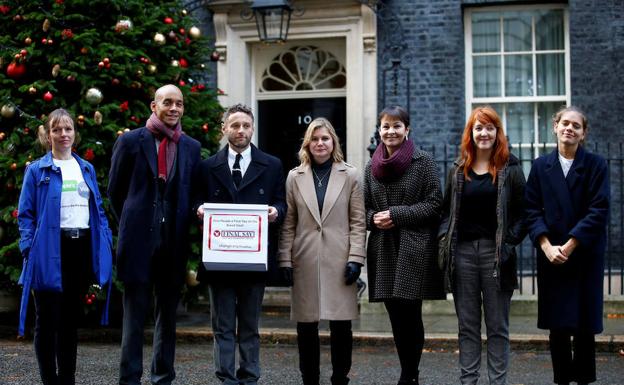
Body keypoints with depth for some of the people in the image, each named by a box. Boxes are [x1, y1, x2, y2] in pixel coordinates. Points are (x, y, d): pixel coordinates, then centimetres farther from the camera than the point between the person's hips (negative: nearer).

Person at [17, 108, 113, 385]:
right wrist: (29, 248, -14)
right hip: (50, 250, -5)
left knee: (72, 319, 13)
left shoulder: (86, 168, 14)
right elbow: (25, 214, -3)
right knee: (48, 320, 1)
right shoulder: (37, 170, 0)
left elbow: (98, 210, 15)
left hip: (82, 248, 5)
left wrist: (106, 242, 4)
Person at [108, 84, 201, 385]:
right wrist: (131, 224, 8)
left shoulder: (192, 147, 8)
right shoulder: (130, 141, 1)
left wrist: (186, 222, 3)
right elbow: (115, 190, 8)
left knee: (168, 313, 10)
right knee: (135, 313, 0)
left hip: (175, 242, 3)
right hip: (139, 239, -3)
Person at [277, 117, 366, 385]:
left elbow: (358, 222, 3)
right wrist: (285, 260, 1)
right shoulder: (295, 177, 9)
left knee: (341, 325, -1)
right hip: (305, 261, 1)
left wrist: (355, 258, -6)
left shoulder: (349, 176, 6)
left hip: (338, 261, -1)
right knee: (306, 326, 4)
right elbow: (288, 223, 8)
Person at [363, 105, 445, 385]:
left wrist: (397, 215, -14)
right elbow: (365, 207, 17)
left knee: (410, 314, -4)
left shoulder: (423, 162, -2)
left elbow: (434, 203, -6)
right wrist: (374, 218, -6)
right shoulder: (372, 167, 12)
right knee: (396, 316, 7)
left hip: (414, 249, -4)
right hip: (383, 250, 4)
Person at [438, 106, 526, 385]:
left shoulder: (510, 169, 1)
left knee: (497, 326, 4)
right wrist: (444, 241, 1)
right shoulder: (458, 170, 10)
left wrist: (510, 243, -10)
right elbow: (446, 210, 15)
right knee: (467, 325, 8)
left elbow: (522, 213, 0)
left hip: (495, 254, -3)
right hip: (463, 252, 3)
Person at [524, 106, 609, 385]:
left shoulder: (596, 165, 1)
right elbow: (532, 210, 2)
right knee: (557, 325, 4)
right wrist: (547, 246, -11)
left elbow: (599, 210, -7)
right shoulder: (541, 166, 7)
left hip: (586, 255, -1)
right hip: (551, 257, 2)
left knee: (585, 323, 1)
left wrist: (570, 245, -14)